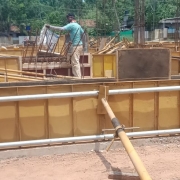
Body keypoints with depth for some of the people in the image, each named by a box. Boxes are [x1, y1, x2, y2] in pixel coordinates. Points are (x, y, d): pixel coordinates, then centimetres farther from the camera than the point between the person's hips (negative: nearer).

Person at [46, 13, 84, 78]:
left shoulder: (71, 25, -13)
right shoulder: (78, 25, 15)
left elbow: (61, 29, -21)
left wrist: (50, 26, -17)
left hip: (76, 46, -9)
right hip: (79, 45, 9)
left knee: (75, 62, -7)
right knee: (75, 62, 14)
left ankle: (78, 78, -8)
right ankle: (78, 76, 16)